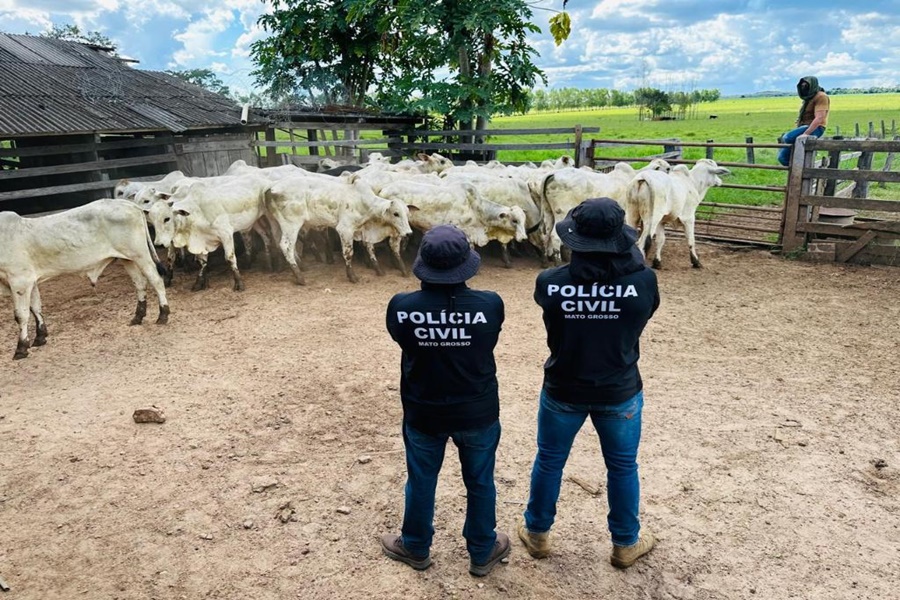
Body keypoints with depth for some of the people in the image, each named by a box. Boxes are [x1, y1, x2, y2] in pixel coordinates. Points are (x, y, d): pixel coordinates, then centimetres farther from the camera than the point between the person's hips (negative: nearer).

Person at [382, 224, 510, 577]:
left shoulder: (401, 307, -21)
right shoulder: (490, 305, -21)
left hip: (422, 413, 1)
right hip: (478, 412, 0)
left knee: (421, 482, 22)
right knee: (480, 484, 20)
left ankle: (416, 548, 43)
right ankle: (482, 553, 39)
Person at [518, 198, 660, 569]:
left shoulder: (548, 283, -20)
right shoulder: (644, 281, -21)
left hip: (562, 391, 1)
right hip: (620, 393, 0)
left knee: (549, 461, 21)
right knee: (622, 467, 21)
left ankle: (536, 534, 38)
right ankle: (626, 543, 38)